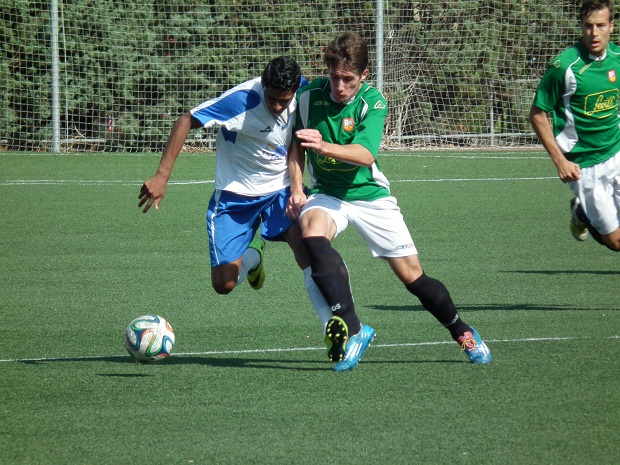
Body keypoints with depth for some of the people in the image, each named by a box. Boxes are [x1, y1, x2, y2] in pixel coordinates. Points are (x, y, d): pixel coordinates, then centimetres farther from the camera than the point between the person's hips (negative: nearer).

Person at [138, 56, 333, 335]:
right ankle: (253, 254, 32)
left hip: (280, 191, 2)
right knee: (224, 284, -4)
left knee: (307, 249, -26)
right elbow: (186, 121, -21)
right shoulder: (243, 100, -25)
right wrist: (162, 176, -26)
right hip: (235, 196, -2)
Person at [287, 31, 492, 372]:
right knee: (312, 232, -35)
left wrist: (324, 146, -49)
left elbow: (365, 154, -33)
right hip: (326, 194, 1)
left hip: (370, 195, -1)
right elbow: (296, 145, 10)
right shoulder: (309, 95, -7)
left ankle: (462, 333, 30)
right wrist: (296, 189, -3)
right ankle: (352, 328, -35)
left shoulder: (372, 102, -17)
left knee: (413, 277, 3)